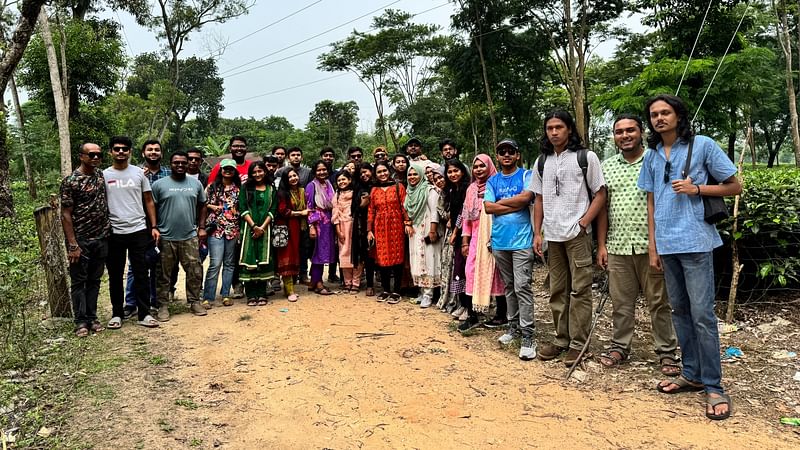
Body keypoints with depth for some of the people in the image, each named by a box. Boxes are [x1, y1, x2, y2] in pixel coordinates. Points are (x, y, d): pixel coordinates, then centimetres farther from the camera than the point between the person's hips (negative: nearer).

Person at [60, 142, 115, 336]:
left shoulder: (101, 175, 8)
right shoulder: (70, 181, -10)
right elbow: (66, 214, -11)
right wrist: (73, 245, -16)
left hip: (101, 238, 5)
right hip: (81, 240, -5)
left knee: (94, 280, 12)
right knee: (79, 281, 5)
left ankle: (92, 318, 21)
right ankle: (81, 321, 12)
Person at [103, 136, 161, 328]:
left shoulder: (139, 173, 5)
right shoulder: (104, 175, 4)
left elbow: (149, 201, 8)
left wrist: (154, 226, 1)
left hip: (139, 231, 0)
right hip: (114, 233, 0)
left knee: (141, 274, 3)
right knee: (115, 275, 10)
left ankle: (144, 314, 11)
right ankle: (117, 314, 22)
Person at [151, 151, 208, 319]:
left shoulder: (196, 184, 9)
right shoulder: (159, 184, -1)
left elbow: (202, 206, 15)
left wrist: (201, 227, 8)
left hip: (190, 236, 3)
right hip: (166, 237, -2)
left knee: (195, 272, 5)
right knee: (165, 274, 6)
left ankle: (194, 302, 19)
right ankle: (163, 305, 16)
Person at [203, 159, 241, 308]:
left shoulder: (239, 188, 10)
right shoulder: (212, 187, 6)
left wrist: (241, 229, 4)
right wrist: (212, 206, -9)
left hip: (233, 230, 3)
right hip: (216, 229, -3)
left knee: (229, 263, 7)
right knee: (215, 263, -10)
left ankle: (225, 294, 16)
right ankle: (208, 297, -3)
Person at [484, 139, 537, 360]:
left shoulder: (526, 175, 1)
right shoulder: (492, 181, 11)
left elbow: (526, 197, -17)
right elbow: (488, 207, -2)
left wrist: (500, 202, -6)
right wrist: (516, 205, -9)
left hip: (521, 240, -4)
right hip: (499, 241, 4)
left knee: (522, 287, -8)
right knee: (509, 287, 14)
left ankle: (528, 336, -5)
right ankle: (513, 326, 25)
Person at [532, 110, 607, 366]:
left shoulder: (586, 157, -1)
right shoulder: (542, 162, 12)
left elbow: (600, 194, -2)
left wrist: (583, 223, -12)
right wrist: (537, 233, 7)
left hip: (577, 234, -5)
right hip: (552, 236, 5)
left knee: (579, 291, -3)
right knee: (557, 291, 11)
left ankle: (578, 344, 5)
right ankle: (561, 340, 21)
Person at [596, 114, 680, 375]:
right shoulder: (607, 167, 10)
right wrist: (601, 245, 7)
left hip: (651, 245, -3)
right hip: (617, 246, 3)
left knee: (659, 301, 5)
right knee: (620, 301, 11)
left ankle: (667, 352, 16)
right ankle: (619, 346, 24)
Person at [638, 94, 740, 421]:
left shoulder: (702, 145, -1)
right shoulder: (652, 157, 12)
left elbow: (734, 186, 2)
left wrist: (696, 189, -14)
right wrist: (652, 246, 11)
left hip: (695, 242, -5)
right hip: (666, 244, 5)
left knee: (702, 314, -6)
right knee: (679, 311, 11)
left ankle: (714, 387, 4)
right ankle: (692, 374, 23)